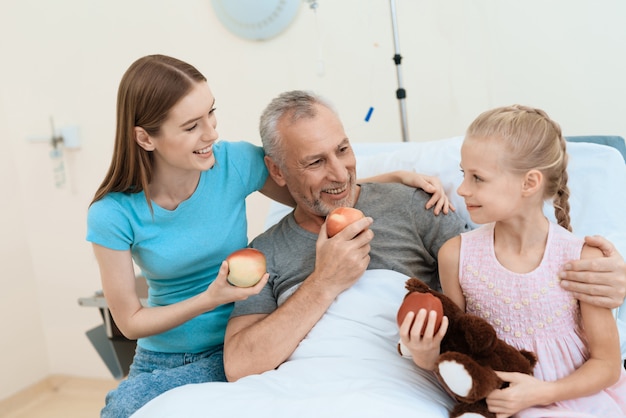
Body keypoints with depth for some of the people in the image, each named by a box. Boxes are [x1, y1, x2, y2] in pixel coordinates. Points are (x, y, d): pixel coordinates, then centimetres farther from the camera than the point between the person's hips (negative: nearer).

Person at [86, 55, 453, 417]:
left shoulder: (236, 162, -14)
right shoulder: (113, 215, -15)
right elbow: (130, 321, -8)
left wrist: (398, 177, -13)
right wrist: (209, 300, -23)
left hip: (234, 349, -1)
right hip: (160, 358, 2)